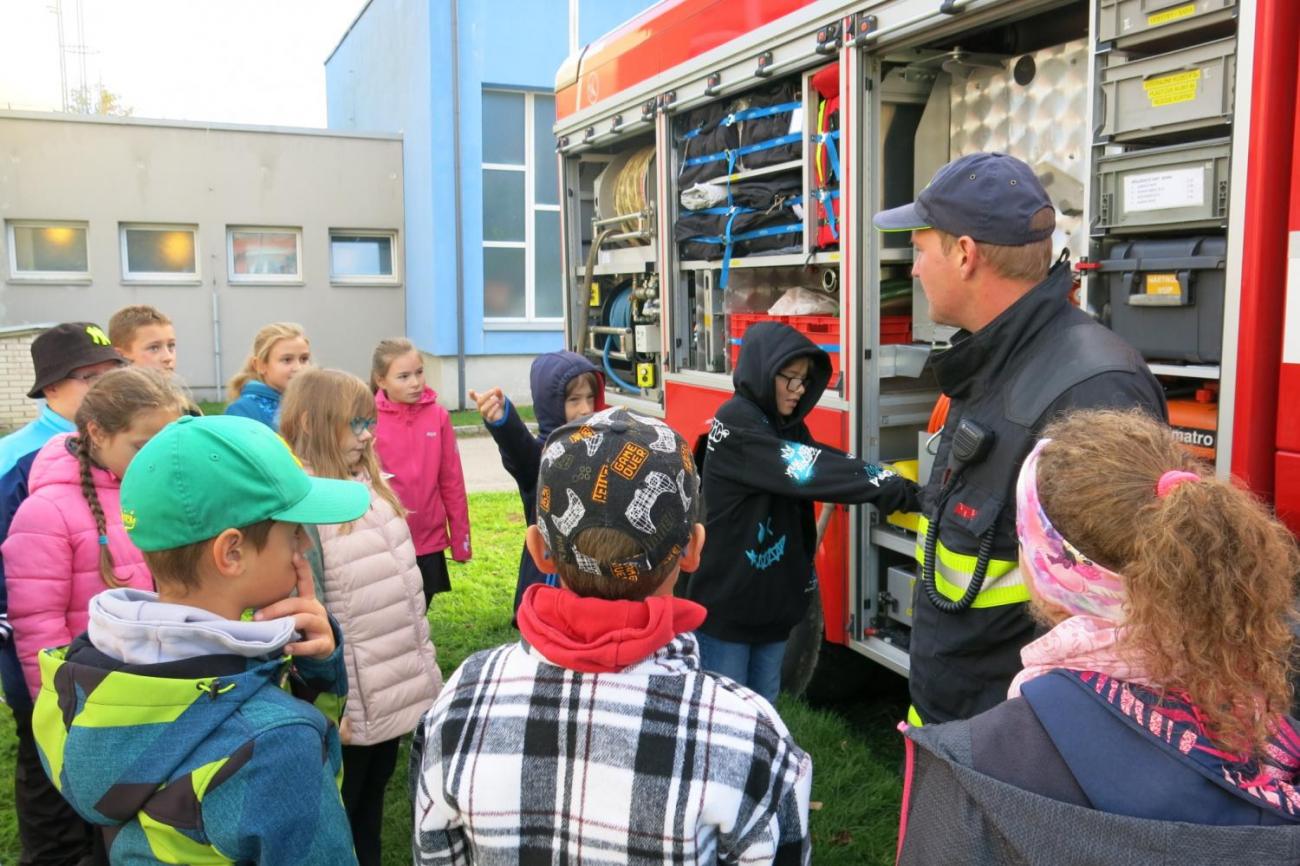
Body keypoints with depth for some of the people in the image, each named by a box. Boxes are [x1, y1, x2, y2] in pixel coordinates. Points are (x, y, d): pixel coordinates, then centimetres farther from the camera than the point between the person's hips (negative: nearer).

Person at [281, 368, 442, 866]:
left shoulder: (368, 483, 7)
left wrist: (421, 668, 17)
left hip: (392, 689, 8)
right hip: (349, 702, -7)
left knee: (372, 806, 22)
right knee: (337, 820, 12)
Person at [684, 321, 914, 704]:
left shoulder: (789, 425, 9)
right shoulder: (735, 422, -18)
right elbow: (804, 471, -27)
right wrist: (881, 483, -33)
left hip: (773, 599, 8)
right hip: (725, 602, -8)